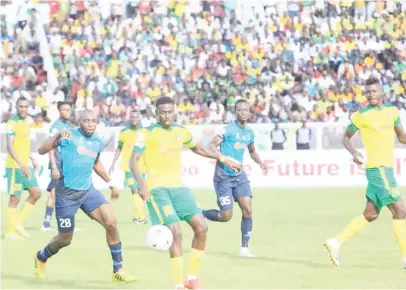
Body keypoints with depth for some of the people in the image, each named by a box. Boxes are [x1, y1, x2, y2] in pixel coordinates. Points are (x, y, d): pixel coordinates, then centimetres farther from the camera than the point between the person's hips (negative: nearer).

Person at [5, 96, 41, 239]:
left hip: (25, 165, 8)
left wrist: (32, 159, 21)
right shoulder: (12, 123, -15)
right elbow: (10, 147, -22)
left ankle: (19, 222, 15)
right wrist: (21, 165, -29)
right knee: (15, 198, -3)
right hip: (15, 166, -8)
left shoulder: (25, 121, 12)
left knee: (36, 193, 6)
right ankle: (11, 231, 5)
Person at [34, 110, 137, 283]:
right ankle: (41, 258, 36)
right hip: (66, 193, -5)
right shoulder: (69, 136, -11)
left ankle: (118, 270, -5)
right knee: (65, 239, 3)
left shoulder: (97, 142, 7)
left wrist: (110, 182, 29)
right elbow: (42, 150, -19)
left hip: (88, 190, 5)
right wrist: (58, 137, -34)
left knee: (111, 223, -14)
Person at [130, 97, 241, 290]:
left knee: (201, 227, -5)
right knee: (175, 232, -17)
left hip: (178, 187, 6)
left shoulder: (181, 132, 12)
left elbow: (197, 149, 31)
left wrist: (222, 159, 30)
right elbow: (133, 161, -12)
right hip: (157, 188, -6)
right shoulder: (147, 134, -7)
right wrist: (142, 184, -26)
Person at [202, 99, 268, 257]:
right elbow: (212, 145, -17)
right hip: (223, 177, -6)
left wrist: (260, 162, 6)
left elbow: (252, 151, 25)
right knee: (226, 216, -6)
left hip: (240, 176, 6)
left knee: (247, 210, -9)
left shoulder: (249, 133, 9)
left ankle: (244, 247, -1)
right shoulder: (228, 129, -12)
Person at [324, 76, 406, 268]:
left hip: (386, 167, 7)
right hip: (378, 167, -7)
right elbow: (346, 138, 5)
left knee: (370, 214, 9)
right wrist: (354, 153, -13)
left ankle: (336, 242, 14)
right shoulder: (362, 115, -5)